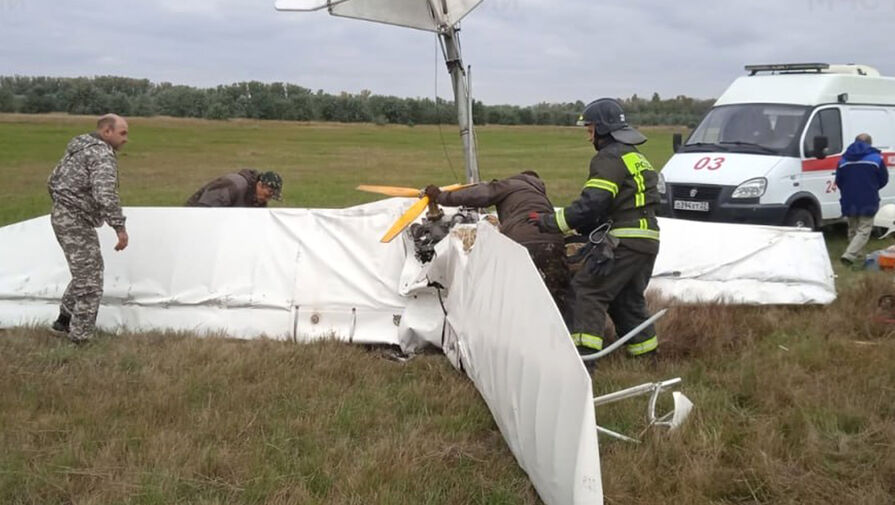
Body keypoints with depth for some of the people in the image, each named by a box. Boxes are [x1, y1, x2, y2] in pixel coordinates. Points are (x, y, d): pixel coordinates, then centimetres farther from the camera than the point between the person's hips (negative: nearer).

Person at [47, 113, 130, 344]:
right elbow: (105, 195, -29)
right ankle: (80, 338, 1)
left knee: (86, 272, 21)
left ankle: (64, 320, 26)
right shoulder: (102, 155, -16)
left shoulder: (78, 148, 15)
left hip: (62, 217, 10)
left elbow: (53, 181, 21)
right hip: (77, 222, -10)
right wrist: (120, 227, -26)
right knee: (89, 281, -4)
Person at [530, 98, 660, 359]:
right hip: (647, 241, 10)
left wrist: (551, 221, -13)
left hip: (623, 242, -10)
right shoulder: (636, 157, 23)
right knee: (627, 299, 20)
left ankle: (584, 351, -15)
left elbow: (592, 203, -20)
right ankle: (646, 353, 25)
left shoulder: (610, 158, -10)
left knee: (587, 290, -8)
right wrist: (588, 232, 20)